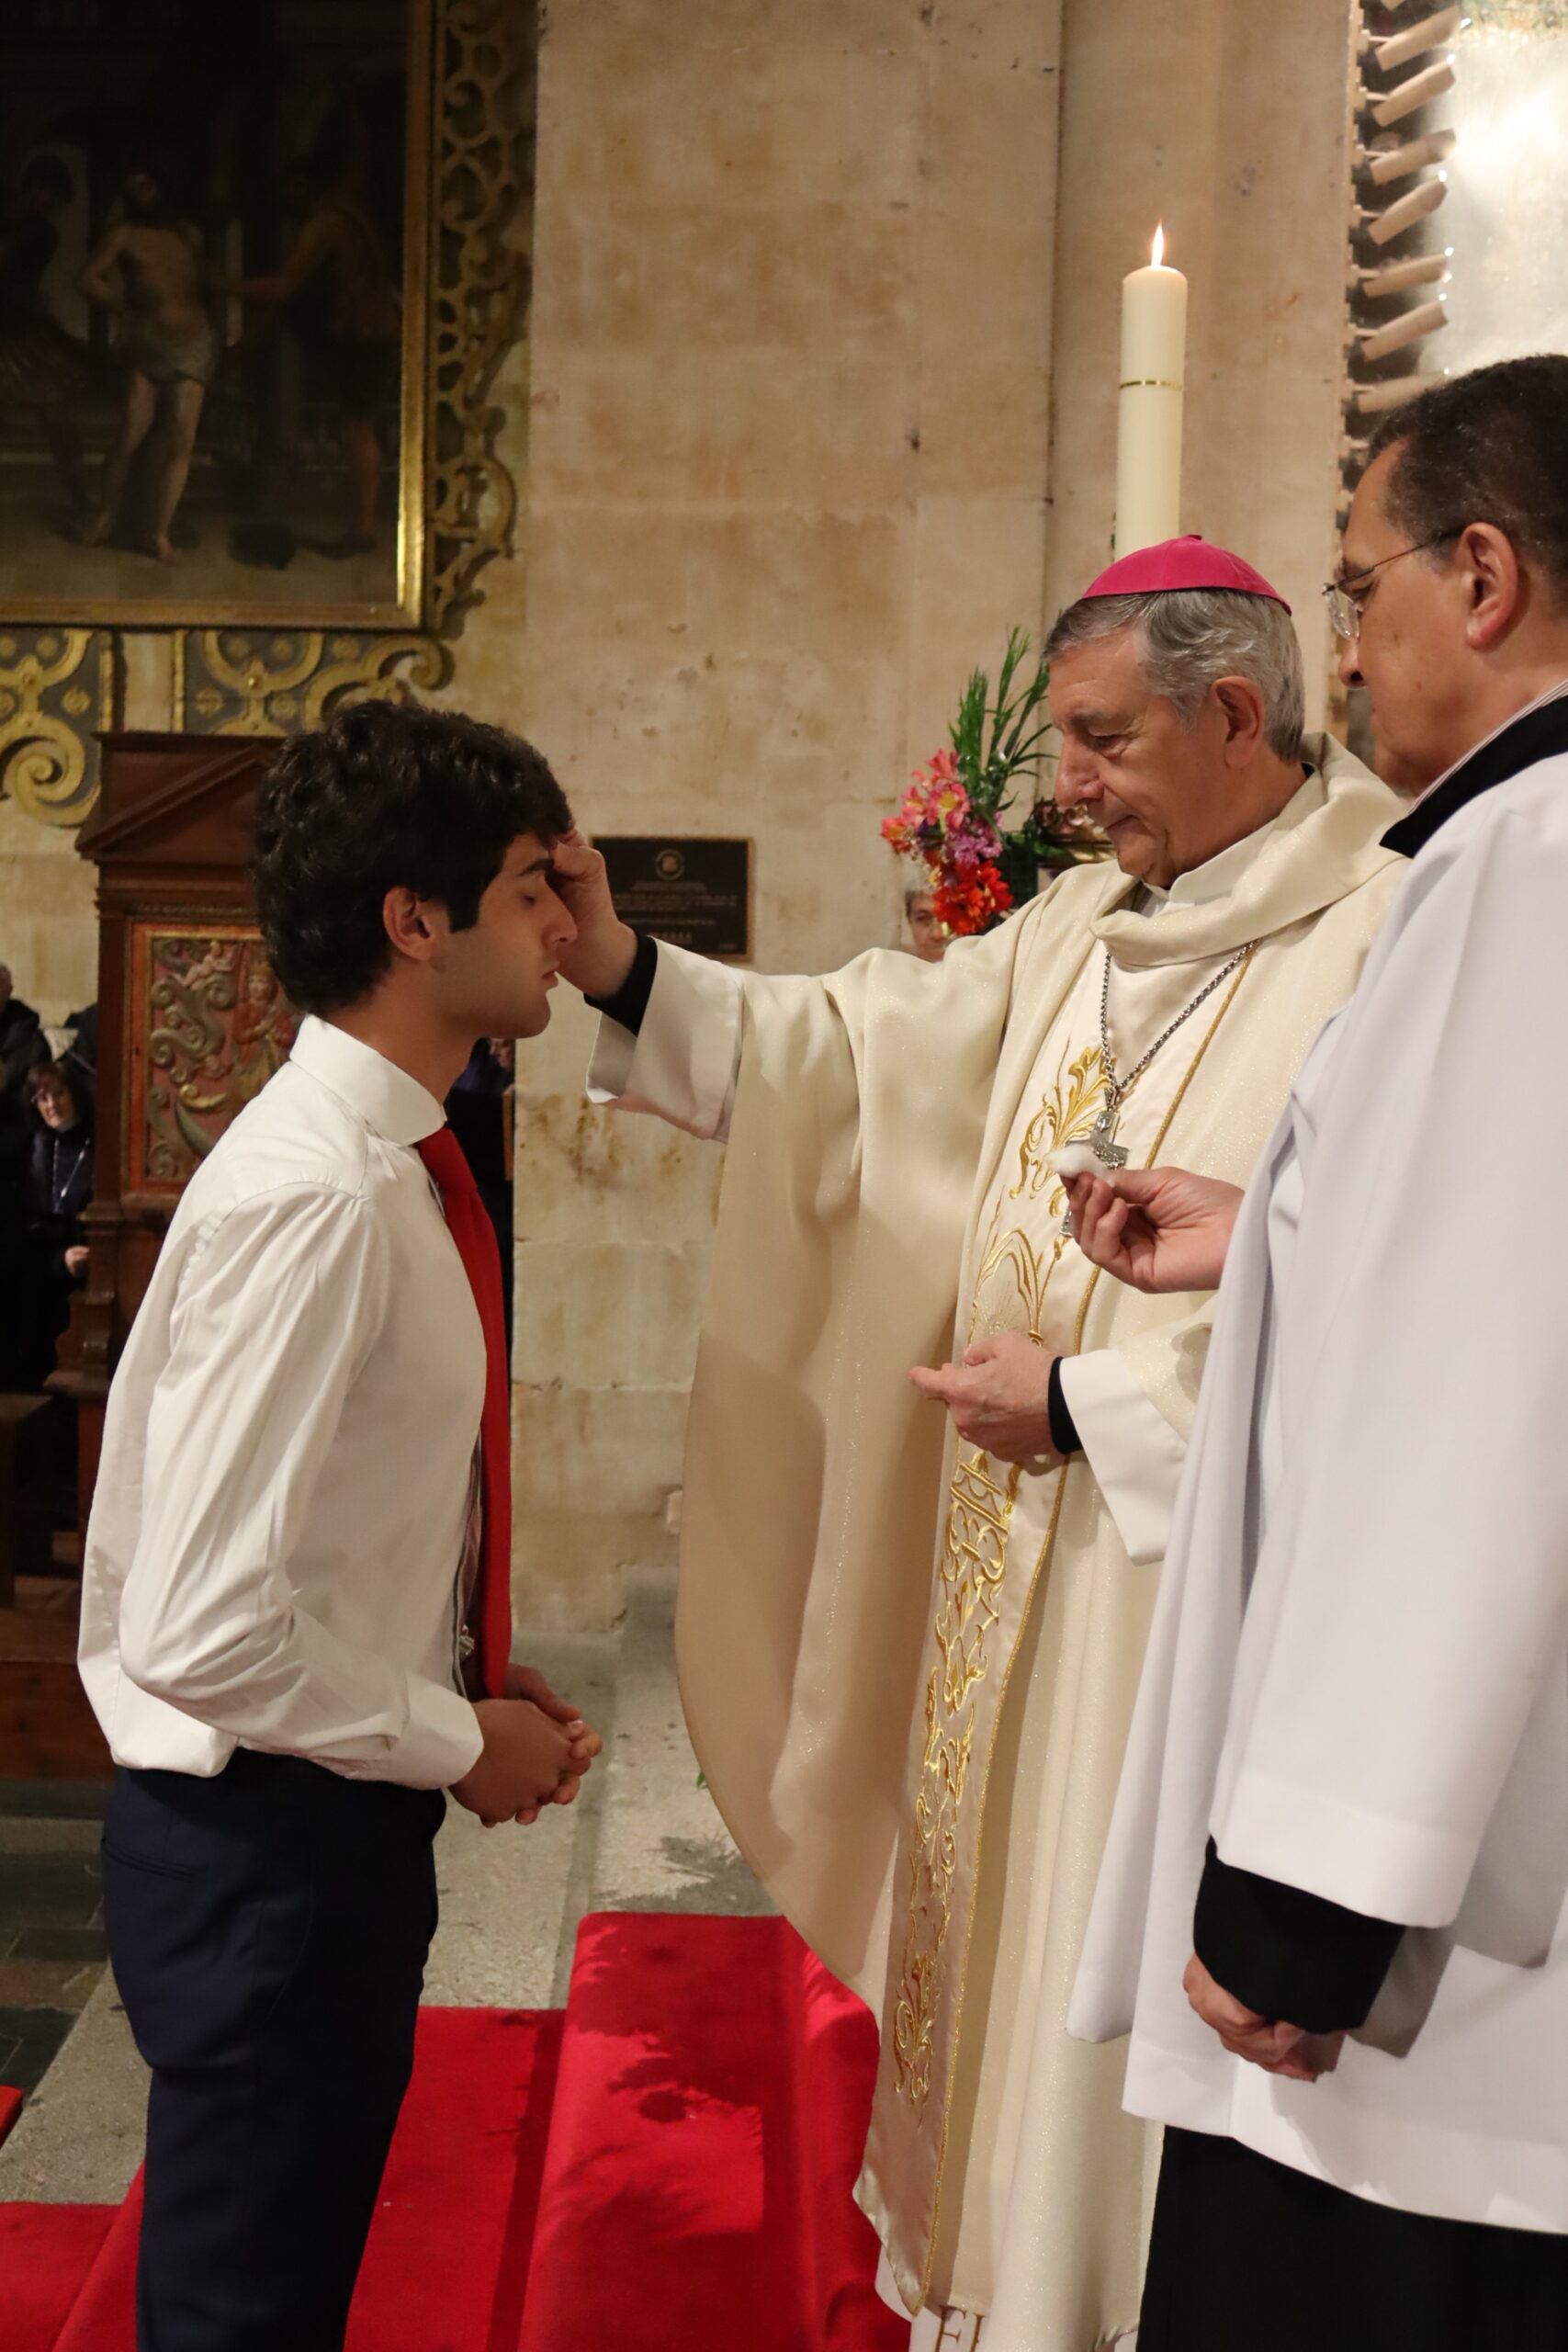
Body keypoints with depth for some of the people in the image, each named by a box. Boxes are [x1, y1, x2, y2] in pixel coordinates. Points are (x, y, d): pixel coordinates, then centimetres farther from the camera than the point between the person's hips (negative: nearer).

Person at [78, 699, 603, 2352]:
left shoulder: (393, 1165, 4)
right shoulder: (314, 1195, -25)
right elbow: (206, 1629, -28)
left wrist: (477, 1676, 5)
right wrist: (461, 1741, -15)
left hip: (344, 1814, 9)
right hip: (266, 1836, -9)